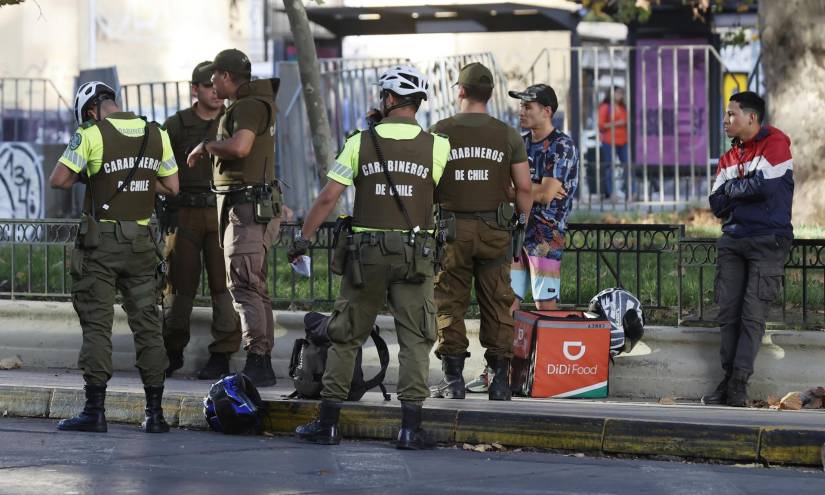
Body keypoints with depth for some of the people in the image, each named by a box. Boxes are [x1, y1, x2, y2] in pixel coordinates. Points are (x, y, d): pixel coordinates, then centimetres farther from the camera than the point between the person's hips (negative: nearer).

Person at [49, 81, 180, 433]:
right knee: (147, 323, 8)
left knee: (97, 324, 0)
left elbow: (57, 180, -9)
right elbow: (172, 187, 11)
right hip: (141, 243, 4)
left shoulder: (92, 134, -9)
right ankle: (155, 412, 8)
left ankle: (95, 411, -3)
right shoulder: (156, 134, 5)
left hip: (101, 243, -4)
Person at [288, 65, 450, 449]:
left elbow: (328, 196, -3)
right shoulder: (436, 147, -2)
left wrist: (303, 237, 5)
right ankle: (410, 427, -4)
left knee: (346, 337, 10)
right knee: (415, 340, 3)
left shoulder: (360, 142, -1)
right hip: (415, 252, -1)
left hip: (367, 252, 1)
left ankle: (327, 423, 12)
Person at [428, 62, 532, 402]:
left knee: (449, 305, 4)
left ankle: (453, 380, 1)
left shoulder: (440, 132, -2)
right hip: (495, 232, 1)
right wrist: (523, 221, 17)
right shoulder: (508, 135, 2)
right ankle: (500, 380, 3)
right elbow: (524, 187, 2)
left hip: (451, 229, -1)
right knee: (497, 307, 5)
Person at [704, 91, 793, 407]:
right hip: (732, 240, 6)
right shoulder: (729, 158, 16)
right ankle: (729, 379, 3)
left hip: (768, 241, -6)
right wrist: (746, 190, -6)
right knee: (728, 312, 0)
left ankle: (738, 384, -10)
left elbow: (766, 185, -18)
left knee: (753, 315, -9)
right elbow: (717, 204, 10)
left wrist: (732, 189, -1)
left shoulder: (776, 143, -4)